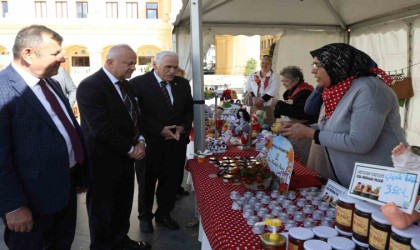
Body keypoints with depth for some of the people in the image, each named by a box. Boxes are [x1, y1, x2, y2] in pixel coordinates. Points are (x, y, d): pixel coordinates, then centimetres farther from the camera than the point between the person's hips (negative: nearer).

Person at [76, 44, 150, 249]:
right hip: (104, 160, -8)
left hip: (125, 156, 8)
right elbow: (102, 129, -26)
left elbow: (133, 116, 15)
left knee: (123, 204, 21)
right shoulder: (90, 86, -20)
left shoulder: (125, 84, 8)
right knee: (102, 208, 12)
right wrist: (131, 149, -16)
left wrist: (140, 141, -3)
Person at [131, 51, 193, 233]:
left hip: (175, 144, 4)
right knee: (147, 183, 15)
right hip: (149, 143, -4)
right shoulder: (138, 83, -11)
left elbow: (189, 110, 9)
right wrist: (160, 130, -20)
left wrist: (183, 128, -10)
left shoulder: (183, 84, 5)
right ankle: (145, 216, 36)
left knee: (170, 182, 15)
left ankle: (164, 214, 37)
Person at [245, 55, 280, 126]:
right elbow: (248, 89, 7)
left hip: (268, 106, -3)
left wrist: (261, 100, -17)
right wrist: (254, 98, -10)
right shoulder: (253, 76, 14)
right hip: (254, 106, 3)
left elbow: (272, 92, -9)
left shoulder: (275, 76, 2)